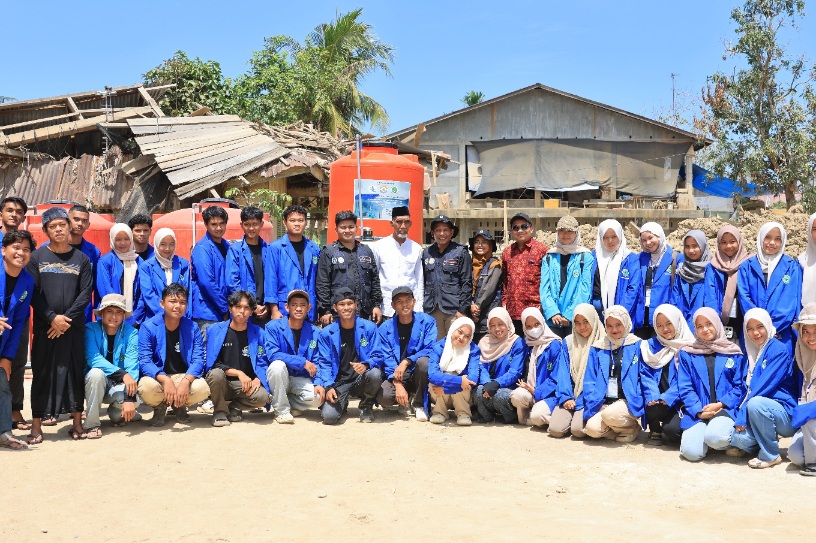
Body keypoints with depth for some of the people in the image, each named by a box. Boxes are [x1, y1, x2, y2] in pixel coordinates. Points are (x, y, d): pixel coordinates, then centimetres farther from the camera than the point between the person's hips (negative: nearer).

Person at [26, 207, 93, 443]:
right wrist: (52, 318, -12)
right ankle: (36, 425, 6)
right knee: (42, 374, 1)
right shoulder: (37, 257, 4)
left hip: (74, 326, 1)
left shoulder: (81, 258, 6)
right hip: (45, 326, -1)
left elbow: (86, 292, 0)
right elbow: (33, 293, -2)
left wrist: (67, 318, -10)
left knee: (75, 373, 4)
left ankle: (77, 422, 12)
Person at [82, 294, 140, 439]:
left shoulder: (131, 333, -10)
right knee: (96, 373, -33)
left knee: (134, 400, -30)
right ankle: (91, 423, -18)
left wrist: (130, 398, -33)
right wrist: (123, 374, -39)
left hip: (119, 387, 1)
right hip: (94, 384, 0)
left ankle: (118, 413, 9)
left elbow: (132, 366, -20)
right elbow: (93, 358, -26)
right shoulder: (91, 329, -12)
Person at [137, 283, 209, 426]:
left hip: (184, 376, 2)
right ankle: (160, 407, 5)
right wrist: (165, 380, -34)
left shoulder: (192, 328, -3)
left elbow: (198, 359, -10)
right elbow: (145, 361, -17)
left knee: (202, 389, -29)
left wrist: (186, 381, -30)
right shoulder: (148, 327, -10)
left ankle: (180, 406, 10)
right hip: (158, 377, -2)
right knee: (146, 388, -36)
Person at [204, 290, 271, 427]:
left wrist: (257, 379, -19)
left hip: (245, 384, 1)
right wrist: (238, 373, -18)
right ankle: (220, 411, -7)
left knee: (262, 396, -30)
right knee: (216, 373, -35)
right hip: (221, 384, -1)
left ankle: (232, 406, 3)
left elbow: (262, 364, 1)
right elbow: (213, 364, -7)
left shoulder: (258, 333, 2)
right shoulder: (215, 330, -2)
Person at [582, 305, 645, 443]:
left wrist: (636, 402, -12)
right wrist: (593, 403, -7)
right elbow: (590, 380, 8)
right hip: (603, 403, 3)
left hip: (628, 401, -3)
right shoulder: (597, 348, 11)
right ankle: (620, 429, 4)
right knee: (592, 428, -26)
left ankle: (632, 427, -1)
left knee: (610, 414, -34)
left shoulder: (637, 346, 2)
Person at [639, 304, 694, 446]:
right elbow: (646, 375, 1)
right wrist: (652, 397, -17)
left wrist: (667, 398, -21)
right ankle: (655, 431, 4)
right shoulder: (650, 346, 10)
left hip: (679, 402, -2)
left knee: (672, 429, -28)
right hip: (657, 400, 2)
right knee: (653, 408, -31)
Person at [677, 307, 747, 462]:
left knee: (714, 437, -34)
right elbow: (685, 388, 3)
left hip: (726, 409, -1)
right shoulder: (687, 354, 10)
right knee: (691, 452, -23)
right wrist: (699, 411, -12)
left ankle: (732, 439, 2)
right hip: (697, 412, 1)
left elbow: (740, 386, 5)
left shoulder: (733, 353, 10)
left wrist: (720, 404, -10)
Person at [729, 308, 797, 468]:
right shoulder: (751, 351, 11)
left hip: (786, 416, -5)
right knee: (739, 438, -24)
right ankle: (769, 439, 11)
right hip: (761, 412, 5)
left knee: (755, 403, -36)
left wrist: (742, 414, -20)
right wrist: (741, 415, -6)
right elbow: (748, 388, 10)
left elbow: (765, 386, -19)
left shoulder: (778, 350, -11)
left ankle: (770, 455, -15)